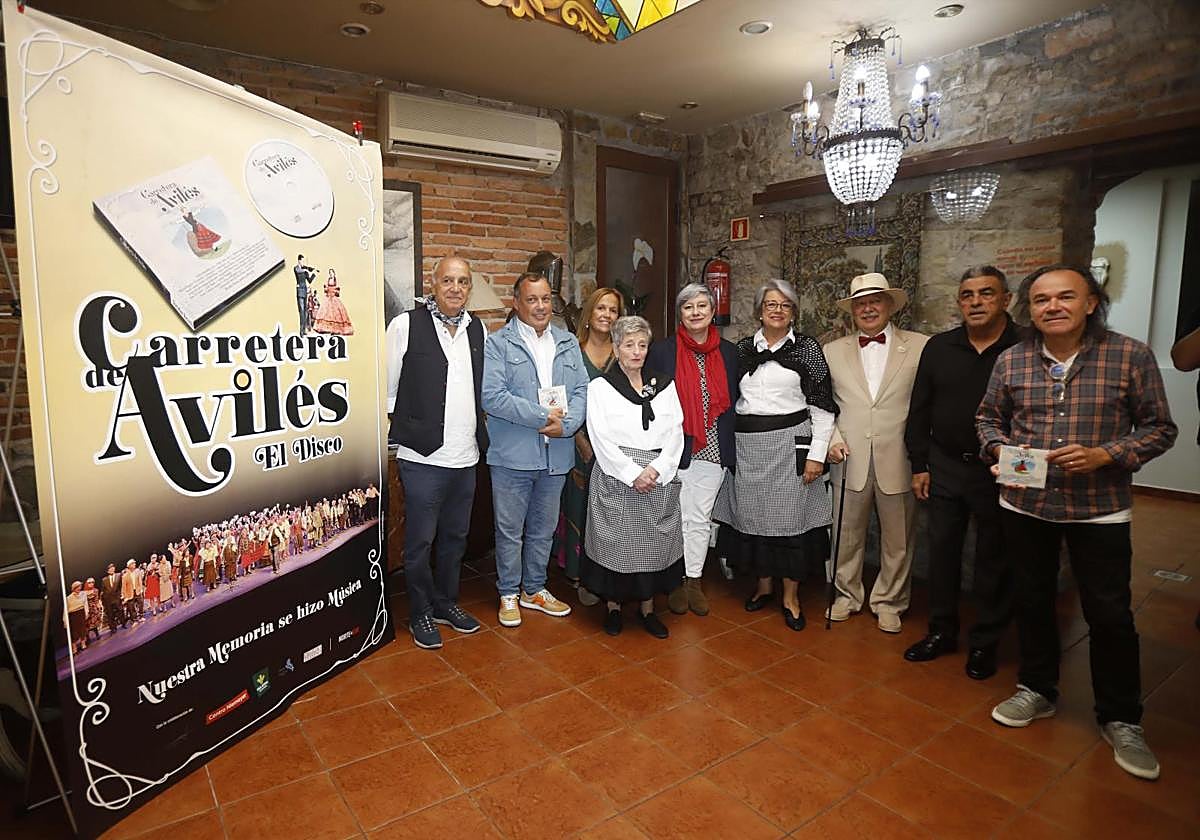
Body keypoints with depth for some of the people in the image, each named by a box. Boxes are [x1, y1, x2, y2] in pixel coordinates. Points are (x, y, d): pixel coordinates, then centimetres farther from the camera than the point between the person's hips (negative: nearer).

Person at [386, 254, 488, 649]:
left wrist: (480, 435, 12)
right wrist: (400, 434, -3)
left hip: (466, 457, 5)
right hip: (423, 457, -5)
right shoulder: (406, 325, -7)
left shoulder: (477, 329, 8)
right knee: (420, 541, 7)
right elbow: (388, 388, -4)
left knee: (455, 536, 18)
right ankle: (420, 614, 26)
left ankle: (446, 602, 37)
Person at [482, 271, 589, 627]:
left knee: (543, 529, 17)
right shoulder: (498, 344, -5)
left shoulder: (568, 343, 10)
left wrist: (566, 424, -14)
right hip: (512, 455, -4)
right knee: (510, 530, 8)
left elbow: (582, 390, 4)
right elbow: (492, 396, -15)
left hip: (556, 455, 4)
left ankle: (534, 589, 34)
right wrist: (541, 417, -17)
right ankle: (509, 594, 26)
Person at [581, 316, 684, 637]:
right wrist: (633, 473, -15)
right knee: (614, 542, 4)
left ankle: (647, 608, 24)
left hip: (659, 478, 3)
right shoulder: (600, 387, 1)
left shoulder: (664, 385, 10)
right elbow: (601, 439, -7)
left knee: (655, 542, 8)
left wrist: (656, 469, -11)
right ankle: (613, 606, 23)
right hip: (616, 478, -2)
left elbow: (676, 433, 4)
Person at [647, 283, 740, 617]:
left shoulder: (729, 352, 7)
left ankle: (694, 581, 25)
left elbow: (733, 402, 11)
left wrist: (730, 448, 6)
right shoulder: (661, 350, -3)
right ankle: (675, 581, 21)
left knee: (701, 518, 11)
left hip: (713, 451, 3)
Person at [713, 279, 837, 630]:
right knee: (753, 515, 9)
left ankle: (790, 596, 17)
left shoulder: (807, 348, 0)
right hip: (747, 444, 3)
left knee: (790, 516, 2)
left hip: (789, 442, -3)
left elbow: (822, 405, -3)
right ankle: (763, 584, 28)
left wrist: (817, 454, -9)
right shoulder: (743, 348, 9)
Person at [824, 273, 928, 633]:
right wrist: (832, 438, -5)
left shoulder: (920, 347, 1)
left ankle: (889, 602, 30)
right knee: (847, 534, 11)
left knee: (897, 539, 11)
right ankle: (846, 595, 30)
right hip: (850, 459, 1)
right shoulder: (833, 351, 7)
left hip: (898, 461, -1)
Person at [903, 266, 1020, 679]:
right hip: (945, 469, 3)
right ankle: (941, 632, 27)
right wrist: (919, 465, 3)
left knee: (994, 560, 10)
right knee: (942, 551, 11)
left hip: (999, 473, -3)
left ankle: (984, 643, 25)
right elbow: (919, 410, 6)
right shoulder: (939, 347, 4)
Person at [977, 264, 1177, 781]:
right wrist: (1000, 448, -10)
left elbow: (1159, 428, -3)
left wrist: (1104, 456, -19)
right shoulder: (1011, 361, 0)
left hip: (1099, 508, -2)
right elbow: (988, 417, 10)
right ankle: (1037, 691, 36)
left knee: (1110, 615, 6)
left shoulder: (1131, 357, -7)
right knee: (1032, 601, 15)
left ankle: (1121, 719, 28)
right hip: (1024, 504, 3)